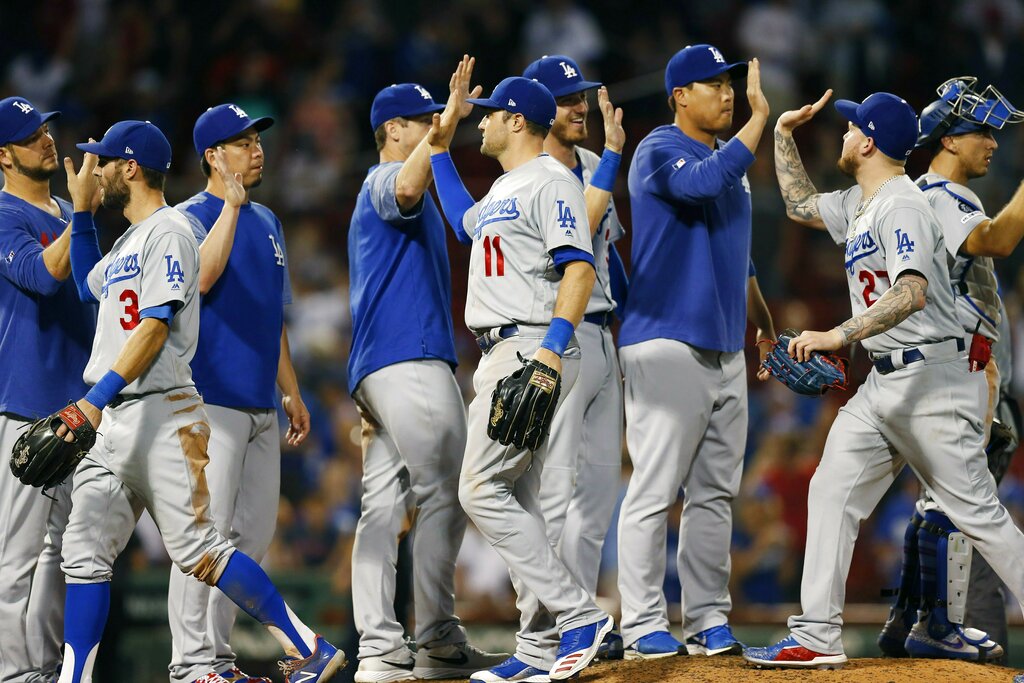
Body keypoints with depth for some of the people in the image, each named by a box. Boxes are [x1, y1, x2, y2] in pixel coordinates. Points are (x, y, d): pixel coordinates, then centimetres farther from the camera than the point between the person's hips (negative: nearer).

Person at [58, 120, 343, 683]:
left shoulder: (167, 231, -8)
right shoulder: (129, 240, 21)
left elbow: (155, 327, -17)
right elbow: (88, 286, 39)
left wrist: (97, 397, -23)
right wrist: (81, 208, 28)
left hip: (163, 416, -9)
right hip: (112, 423, 9)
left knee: (195, 549, -13)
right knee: (85, 551, 2)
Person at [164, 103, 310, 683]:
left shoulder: (267, 222, 18)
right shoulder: (191, 217, -5)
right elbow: (201, 278, -26)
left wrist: (292, 391, 21)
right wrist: (231, 205, -24)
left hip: (261, 406, 8)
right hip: (212, 399, -8)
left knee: (255, 532, 9)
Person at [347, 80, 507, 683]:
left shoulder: (386, 192, 28)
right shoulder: (386, 179, -3)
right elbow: (408, 187, -30)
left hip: (377, 372, 10)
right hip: (410, 360, -10)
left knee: (385, 504, 2)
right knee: (445, 494, -10)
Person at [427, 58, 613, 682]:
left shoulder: (551, 181, -10)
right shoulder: (505, 189, 20)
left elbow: (580, 268, -20)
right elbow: (466, 225, 42)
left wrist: (552, 347, -31)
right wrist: (442, 146, 36)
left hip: (534, 349, -10)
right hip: (504, 352, 10)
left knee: (482, 490, -15)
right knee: (517, 502, 7)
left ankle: (578, 613, -16)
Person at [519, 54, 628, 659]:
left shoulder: (593, 167, 14)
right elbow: (578, 229, -27)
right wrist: (613, 153, -27)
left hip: (602, 335, 9)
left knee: (600, 485, 9)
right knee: (554, 489, -8)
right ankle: (539, 631, -5)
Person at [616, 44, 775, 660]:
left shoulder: (730, 158, 19)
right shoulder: (660, 151, -8)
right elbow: (704, 182, -30)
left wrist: (763, 327, 23)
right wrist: (760, 115, -28)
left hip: (725, 350, 9)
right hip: (667, 347, -9)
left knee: (715, 494, 10)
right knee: (655, 490, -8)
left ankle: (709, 620, 14)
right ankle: (644, 625, -6)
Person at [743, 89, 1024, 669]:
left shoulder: (902, 206, -16)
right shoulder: (859, 204, 15)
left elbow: (913, 293, -30)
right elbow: (801, 205, 34)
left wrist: (839, 336, -36)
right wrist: (785, 135, 25)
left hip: (931, 378, -10)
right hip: (884, 382, 10)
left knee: (977, 511, -8)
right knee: (831, 493, 2)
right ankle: (818, 637, 2)